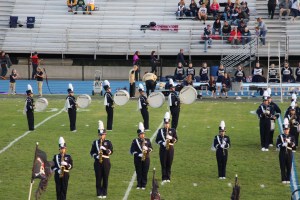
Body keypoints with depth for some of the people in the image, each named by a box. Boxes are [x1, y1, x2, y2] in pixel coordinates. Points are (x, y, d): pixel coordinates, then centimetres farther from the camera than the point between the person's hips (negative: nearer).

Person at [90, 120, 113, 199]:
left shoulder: (108, 142, 3)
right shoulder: (95, 142, 7)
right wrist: (95, 156, -12)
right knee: (98, 178, 0)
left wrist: (105, 149, -24)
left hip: (106, 162, -1)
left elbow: (111, 151, -8)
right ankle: (99, 193, 4)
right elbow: (92, 152, 7)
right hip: (98, 162, 1)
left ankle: (104, 193, 10)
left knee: (105, 178, 3)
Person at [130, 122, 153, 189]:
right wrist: (138, 154, -19)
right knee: (139, 172, 2)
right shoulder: (135, 141, -1)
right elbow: (132, 151, -6)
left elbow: (151, 148, 13)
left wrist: (147, 149, -11)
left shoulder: (147, 140, 8)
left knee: (145, 172, 2)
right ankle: (139, 185, 10)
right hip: (138, 159, -2)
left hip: (146, 158, 2)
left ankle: (143, 185, 10)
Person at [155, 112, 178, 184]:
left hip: (170, 149, 1)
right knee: (163, 164, -3)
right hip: (163, 149, -1)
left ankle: (168, 178, 11)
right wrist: (163, 143, -15)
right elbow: (157, 140, 1)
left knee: (169, 164, 3)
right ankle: (164, 179, -3)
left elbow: (176, 139, 2)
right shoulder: (160, 131, 4)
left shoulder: (173, 130, 6)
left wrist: (171, 138, -17)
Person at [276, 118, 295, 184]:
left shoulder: (291, 137, 5)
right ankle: (283, 179, 6)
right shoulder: (280, 136, 1)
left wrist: (289, 142, -25)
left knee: (289, 167, 3)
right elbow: (277, 145, -5)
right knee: (283, 167, -1)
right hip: (282, 153, -1)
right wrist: (282, 144, -23)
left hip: (289, 153, 1)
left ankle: (288, 179, 12)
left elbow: (293, 145, -6)